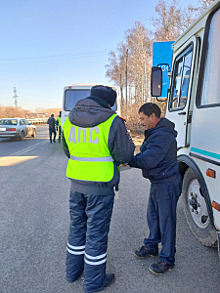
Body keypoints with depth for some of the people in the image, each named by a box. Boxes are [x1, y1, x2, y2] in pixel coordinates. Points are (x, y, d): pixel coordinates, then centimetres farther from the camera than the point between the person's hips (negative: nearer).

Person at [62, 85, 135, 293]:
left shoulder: (69, 121, 3)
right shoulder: (113, 122, -15)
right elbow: (124, 155, -10)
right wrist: (127, 139, 9)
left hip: (76, 182, 6)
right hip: (100, 186, -5)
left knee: (77, 226, 22)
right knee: (96, 231, 9)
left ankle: (73, 270, 40)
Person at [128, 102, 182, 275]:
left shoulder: (163, 135, -24)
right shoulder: (154, 133, 11)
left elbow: (148, 161, -29)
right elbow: (145, 155, 12)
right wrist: (131, 158, -5)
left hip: (167, 185, -10)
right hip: (157, 183, 10)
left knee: (166, 222, 2)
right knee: (153, 216, 21)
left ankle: (167, 260, 19)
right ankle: (151, 247, 40)